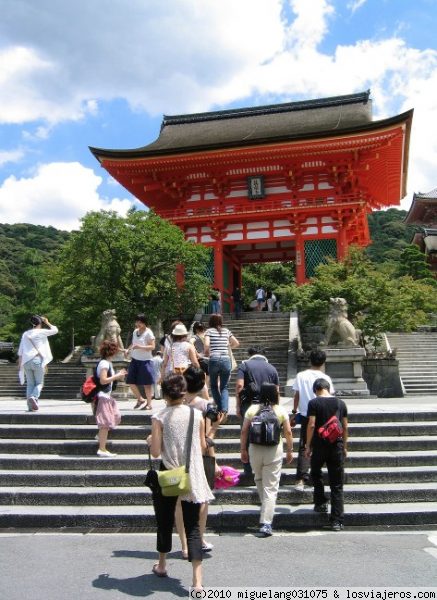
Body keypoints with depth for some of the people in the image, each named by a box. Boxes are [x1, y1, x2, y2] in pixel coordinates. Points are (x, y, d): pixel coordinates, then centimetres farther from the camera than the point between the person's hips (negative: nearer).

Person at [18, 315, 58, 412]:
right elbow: (55, 330, 8)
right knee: (39, 383, 6)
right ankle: (34, 397, -21)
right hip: (37, 360, -4)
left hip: (26, 361, 4)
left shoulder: (25, 334, 11)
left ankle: (30, 406, 4)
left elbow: (20, 351, 11)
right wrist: (47, 322, 19)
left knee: (30, 384, 10)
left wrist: (20, 364, 15)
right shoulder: (41, 332, -2)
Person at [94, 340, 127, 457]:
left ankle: (101, 436, 37)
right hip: (103, 396, -10)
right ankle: (102, 449, -4)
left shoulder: (107, 362, 13)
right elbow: (103, 380, -24)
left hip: (106, 395, 10)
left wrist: (118, 375, 9)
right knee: (106, 422, -7)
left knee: (115, 417, 21)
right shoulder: (104, 363, -18)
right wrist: (117, 376, -17)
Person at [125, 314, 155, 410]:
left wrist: (140, 347, -26)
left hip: (145, 361, -7)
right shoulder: (135, 331, 11)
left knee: (147, 383, 1)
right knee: (131, 382, 6)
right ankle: (140, 399, 25)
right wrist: (128, 349, 3)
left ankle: (149, 404, 13)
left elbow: (152, 347, -15)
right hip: (135, 360, 7)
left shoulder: (148, 332, -9)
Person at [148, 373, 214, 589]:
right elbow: (203, 447, 3)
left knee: (165, 522, 19)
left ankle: (162, 565, 40)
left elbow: (155, 452, -11)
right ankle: (197, 580, 0)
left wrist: (150, 440, 10)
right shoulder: (197, 415, -4)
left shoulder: (159, 417, -11)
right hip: (192, 478, 1)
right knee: (192, 526, 6)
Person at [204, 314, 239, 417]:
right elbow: (236, 343, 16)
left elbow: (207, 345, -11)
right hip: (226, 360, 2)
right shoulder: (226, 331, 14)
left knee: (214, 385, 15)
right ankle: (224, 410, -12)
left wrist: (206, 352, 8)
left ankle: (220, 409, 10)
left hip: (214, 360, -2)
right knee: (224, 387, 8)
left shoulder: (209, 331, 4)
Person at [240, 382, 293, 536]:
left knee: (259, 479, 26)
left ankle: (266, 506, 40)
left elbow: (244, 431, -1)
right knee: (271, 487, 2)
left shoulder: (252, 409, 0)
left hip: (255, 449, 2)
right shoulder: (281, 411, -3)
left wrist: (243, 450, 7)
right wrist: (290, 451, 8)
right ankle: (266, 523, -2)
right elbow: (288, 433, -3)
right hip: (274, 450, -2)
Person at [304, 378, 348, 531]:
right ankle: (337, 521, 8)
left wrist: (308, 445, -2)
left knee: (316, 474, 25)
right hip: (337, 446, 3)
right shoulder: (341, 403, 5)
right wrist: (344, 447, 16)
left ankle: (321, 503, 23)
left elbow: (311, 425, -11)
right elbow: (345, 427, 7)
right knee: (337, 485, 6)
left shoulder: (314, 403, -6)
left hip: (319, 445, -3)